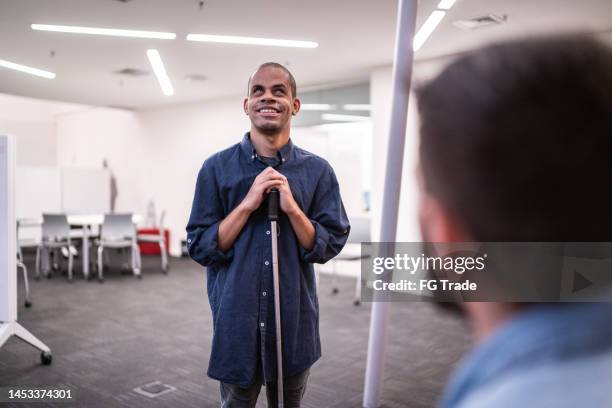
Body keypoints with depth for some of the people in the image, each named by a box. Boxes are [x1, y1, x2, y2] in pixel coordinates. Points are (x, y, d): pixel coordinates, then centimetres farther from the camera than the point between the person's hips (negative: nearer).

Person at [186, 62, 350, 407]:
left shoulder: (318, 171, -3)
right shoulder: (217, 168, -5)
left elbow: (330, 247, -4)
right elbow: (200, 248, -7)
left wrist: (292, 208, -19)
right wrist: (247, 204, -18)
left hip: (295, 321, 1)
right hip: (235, 320, -1)